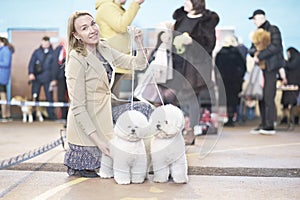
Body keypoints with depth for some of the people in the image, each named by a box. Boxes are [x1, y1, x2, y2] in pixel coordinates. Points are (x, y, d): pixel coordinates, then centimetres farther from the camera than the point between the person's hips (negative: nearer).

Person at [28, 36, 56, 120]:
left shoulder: (52, 53, 7)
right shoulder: (36, 52, 10)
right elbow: (31, 63, 6)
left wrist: (53, 79, 2)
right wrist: (31, 73, -10)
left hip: (47, 78, -1)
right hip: (36, 78, 1)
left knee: (49, 97, -3)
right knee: (34, 96, 3)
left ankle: (51, 115, 2)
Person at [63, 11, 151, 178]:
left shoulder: (104, 49, 3)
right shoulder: (77, 60, -20)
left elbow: (139, 64, 4)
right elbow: (78, 108, -22)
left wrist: (139, 43, -16)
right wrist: (97, 140, -25)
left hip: (106, 112, 8)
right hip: (87, 121, -8)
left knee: (144, 109, 0)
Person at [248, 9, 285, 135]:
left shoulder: (273, 30, -2)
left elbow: (276, 47, -16)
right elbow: (251, 49, 18)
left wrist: (260, 56, -17)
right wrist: (255, 52, -6)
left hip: (271, 67, -8)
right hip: (260, 68, 8)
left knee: (268, 97, -10)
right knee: (261, 97, 6)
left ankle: (270, 126, -8)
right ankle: (263, 125, 11)